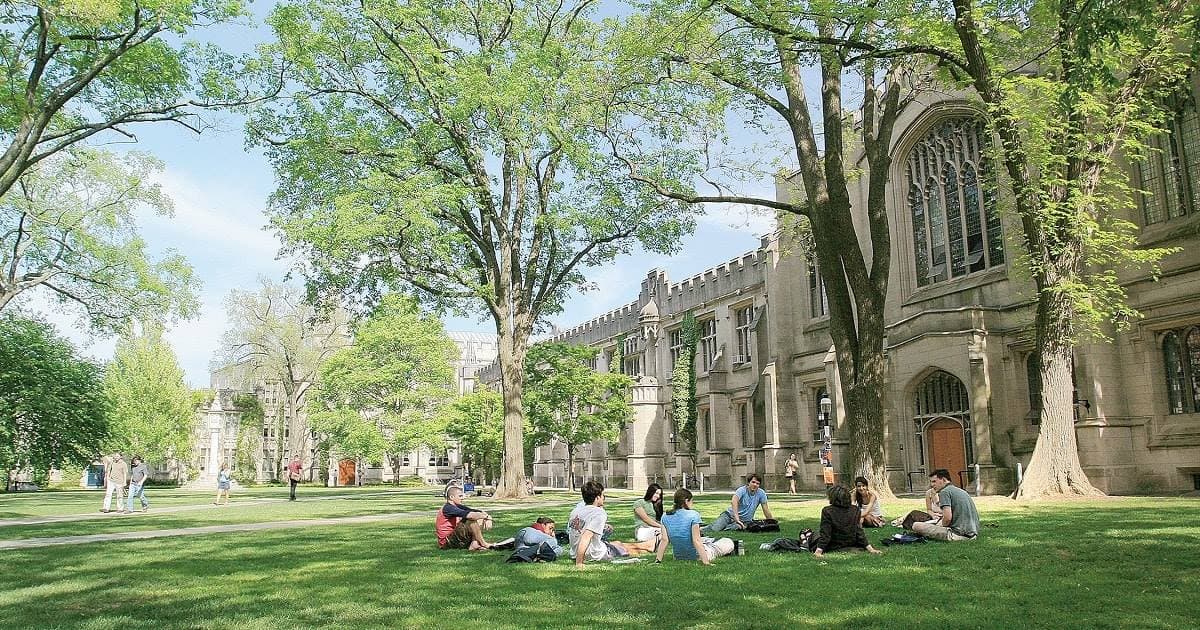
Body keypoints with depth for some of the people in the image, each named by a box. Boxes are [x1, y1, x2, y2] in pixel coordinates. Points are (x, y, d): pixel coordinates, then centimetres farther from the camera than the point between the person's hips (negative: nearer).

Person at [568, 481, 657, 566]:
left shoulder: (579, 506, -2)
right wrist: (578, 563, -33)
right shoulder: (599, 514, -26)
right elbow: (586, 537, -36)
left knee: (617, 543, 28)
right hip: (595, 554, -8)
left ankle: (651, 544, 48)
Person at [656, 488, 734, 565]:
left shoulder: (665, 517, -5)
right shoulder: (693, 515, -20)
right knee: (729, 542, 14)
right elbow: (696, 541, -24)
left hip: (678, 557, 6)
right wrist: (706, 562, -23)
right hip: (696, 557, -6)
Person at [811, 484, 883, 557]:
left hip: (833, 547, -3)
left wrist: (818, 551, -17)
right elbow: (859, 532, -7)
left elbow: (825, 533, -19)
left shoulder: (827, 511, -18)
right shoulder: (855, 510, -8)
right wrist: (869, 548, 1)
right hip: (851, 545, 3)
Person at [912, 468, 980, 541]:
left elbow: (948, 518, -19)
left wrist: (942, 525, 2)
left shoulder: (945, 492, -7)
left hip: (960, 534, -10)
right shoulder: (961, 491, 20)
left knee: (916, 526, -12)